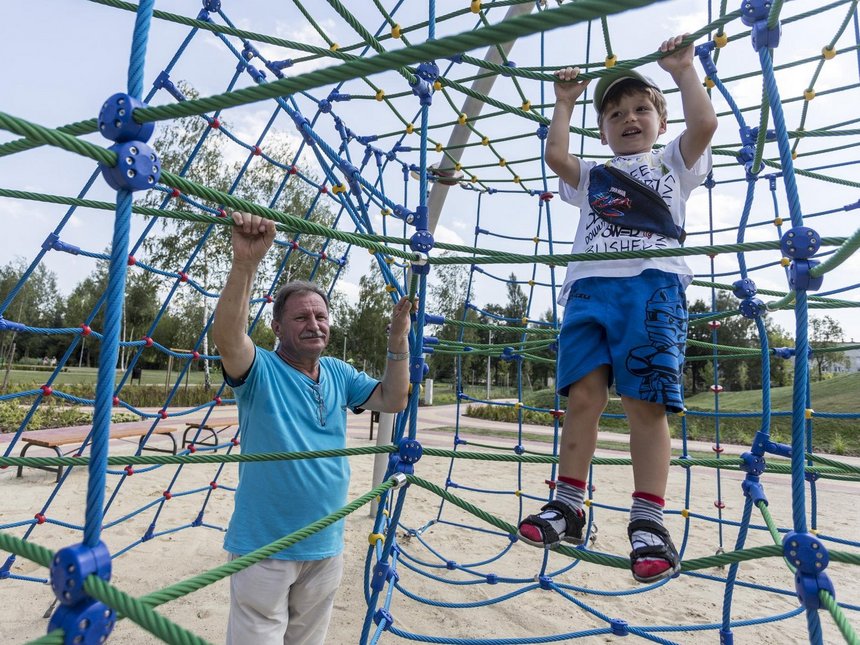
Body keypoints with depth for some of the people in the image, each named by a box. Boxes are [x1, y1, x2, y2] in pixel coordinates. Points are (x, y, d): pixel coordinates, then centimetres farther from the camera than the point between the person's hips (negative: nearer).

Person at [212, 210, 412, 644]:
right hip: (263, 547, -5)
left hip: (327, 546, 5)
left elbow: (393, 401, 0)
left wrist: (398, 338, -9)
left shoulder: (339, 374, 4)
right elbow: (226, 335, -33)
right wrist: (246, 261, -44)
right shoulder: (261, 371, -13)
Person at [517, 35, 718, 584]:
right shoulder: (592, 177, 30)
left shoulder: (673, 164, 26)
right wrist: (565, 103, 21)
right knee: (584, 396, -8)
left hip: (654, 285, -2)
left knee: (645, 403, -10)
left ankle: (649, 521, -4)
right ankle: (568, 505, -1)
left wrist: (684, 69, 16)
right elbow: (555, 155, 11)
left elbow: (705, 124, 8)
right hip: (591, 287, 2)